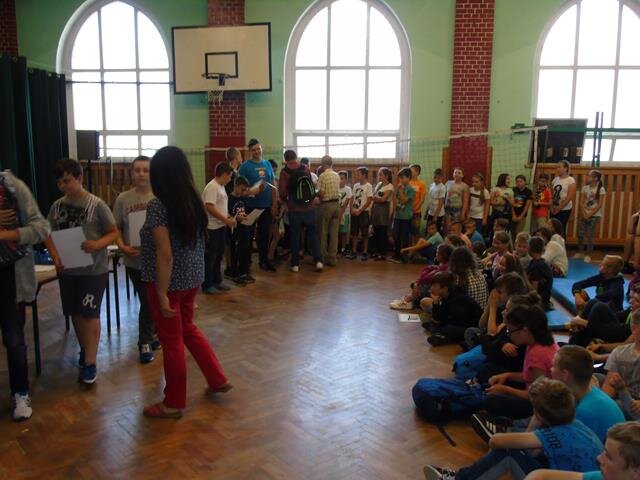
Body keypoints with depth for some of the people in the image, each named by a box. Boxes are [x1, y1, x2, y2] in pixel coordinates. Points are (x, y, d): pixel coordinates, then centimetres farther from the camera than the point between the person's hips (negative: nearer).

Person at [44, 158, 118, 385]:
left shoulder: (97, 205, -11)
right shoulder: (57, 206, 3)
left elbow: (114, 232, -6)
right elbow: (49, 235, 10)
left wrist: (97, 244, -25)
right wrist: (55, 257, -8)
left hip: (94, 270, -5)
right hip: (67, 269, 5)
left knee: (90, 314, -2)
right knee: (75, 313, 15)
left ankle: (90, 362, 6)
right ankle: (85, 349, 36)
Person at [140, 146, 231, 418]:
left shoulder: (157, 206, -19)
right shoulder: (195, 202, 2)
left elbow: (165, 255, -23)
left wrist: (162, 295, -19)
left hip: (170, 282, -7)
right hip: (192, 279, 7)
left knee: (172, 341, 6)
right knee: (188, 329, 25)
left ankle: (174, 404, 22)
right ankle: (218, 380, 33)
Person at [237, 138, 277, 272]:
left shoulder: (267, 164, 8)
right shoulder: (245, 166, -4)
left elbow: (273, 186, 9)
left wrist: (274, 204, 4)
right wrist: (250, 191, -24)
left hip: (267, 206, 3)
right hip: (251, 206, -3)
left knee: (264, 234, 10)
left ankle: (264, 260, 21)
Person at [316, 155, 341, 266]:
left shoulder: (323, 176, -13)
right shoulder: (337, 175, 5)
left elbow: (321, 193, -15)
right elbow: (337, 190, 7)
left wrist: (316, 194, 5)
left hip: (326, 205, -5)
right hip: (336, 204, 5)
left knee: (323, 232, 6)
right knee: (334, 233, 7)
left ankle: (322, 257, 11)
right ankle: (332, 258, 11)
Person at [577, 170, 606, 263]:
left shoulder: (601, 189, -9)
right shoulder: (585, 188, 3)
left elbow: (599, 205, -12)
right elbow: (581, 202, 1)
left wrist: (590, 214, -15)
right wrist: (584, 214, -10)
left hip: (595, 215, -4)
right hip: (584, 214, 4)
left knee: (590, 235, -2)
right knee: (580, 234, 4)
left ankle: (588, 255, 7)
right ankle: (580, 252, 17)